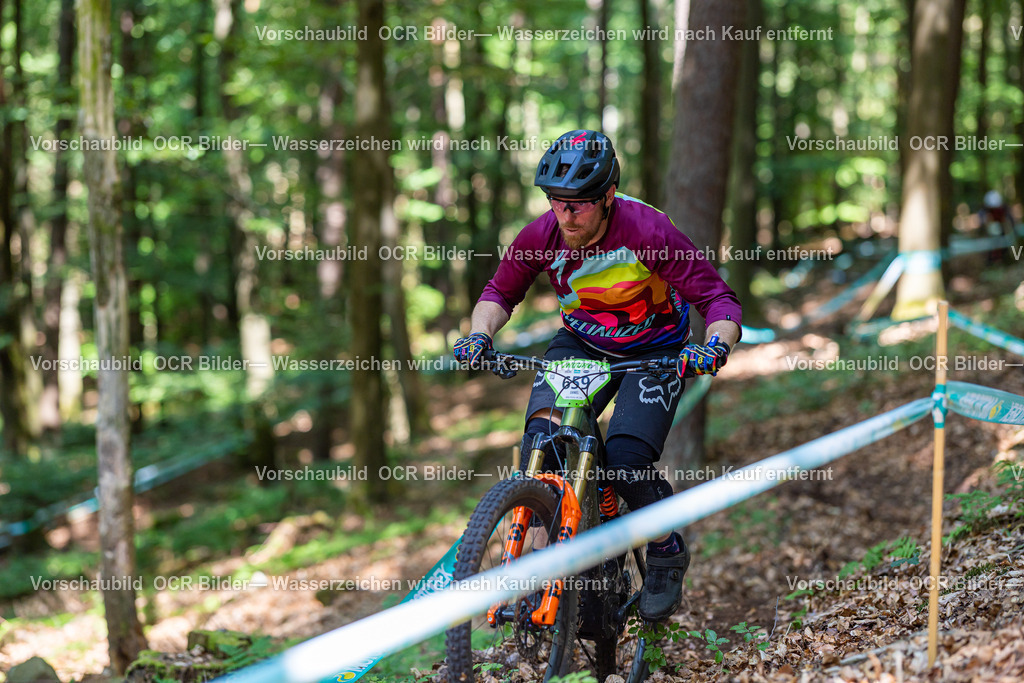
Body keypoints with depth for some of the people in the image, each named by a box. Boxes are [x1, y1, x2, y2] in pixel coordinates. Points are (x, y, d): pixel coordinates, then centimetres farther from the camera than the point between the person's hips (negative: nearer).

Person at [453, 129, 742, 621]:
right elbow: (500, 292, 0)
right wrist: (480, 334, -20)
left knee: (626, 461, -23)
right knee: (541, 438, -23)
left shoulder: (647, 231, -28)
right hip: (581, 344, 3)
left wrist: (715, 345, -45)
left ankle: (667, 551, 7)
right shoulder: (542, 236, -17)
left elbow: (718, 298, -25)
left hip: (654, 352, -3)